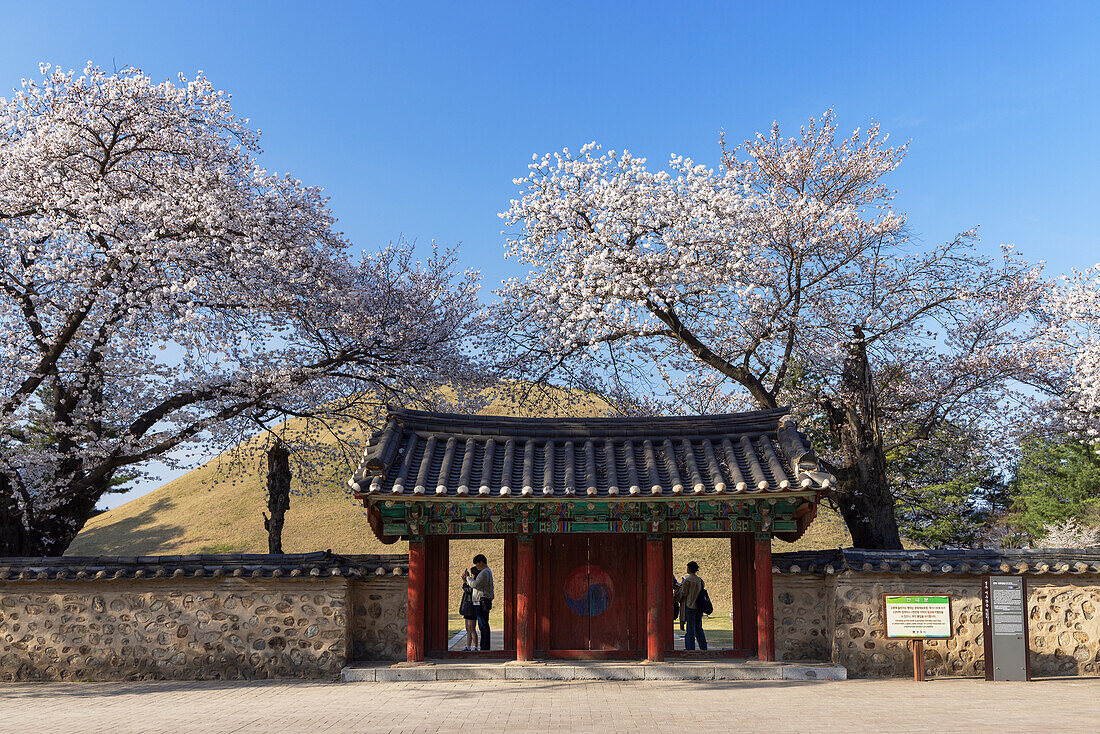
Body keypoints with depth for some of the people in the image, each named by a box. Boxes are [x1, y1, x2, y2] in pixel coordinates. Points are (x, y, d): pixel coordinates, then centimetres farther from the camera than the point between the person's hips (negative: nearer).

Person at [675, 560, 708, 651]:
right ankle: (703, 647, 17)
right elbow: (701, 592, 14)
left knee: (690, 628, -2)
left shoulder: (687, 580, -12)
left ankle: (690, 648, 0)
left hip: (689, 606, -6)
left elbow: (683, 593, -11)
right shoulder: (700, 580, 8)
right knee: (698, 628, 15)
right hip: (699, 607, 6)